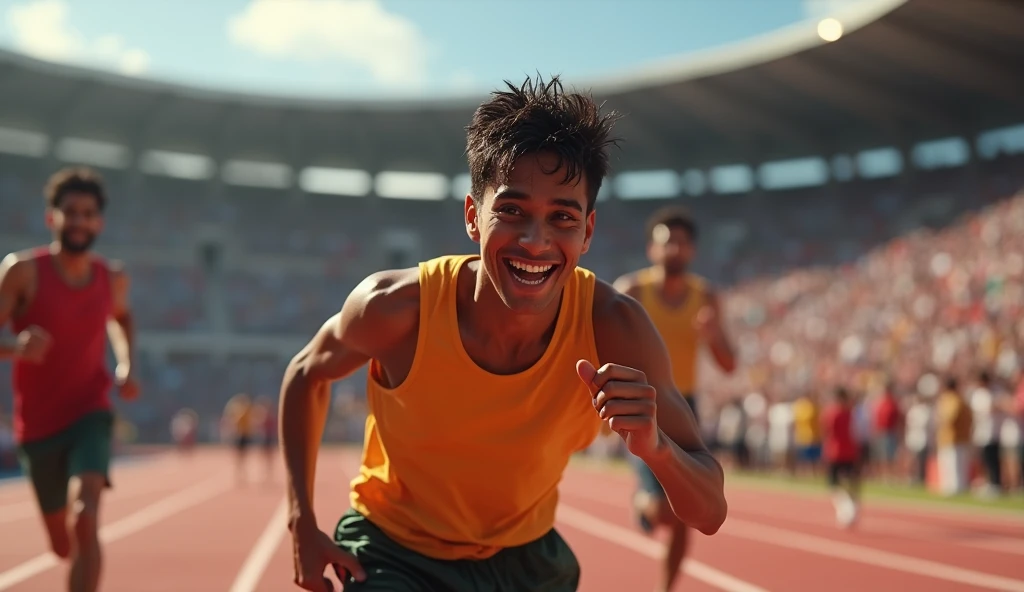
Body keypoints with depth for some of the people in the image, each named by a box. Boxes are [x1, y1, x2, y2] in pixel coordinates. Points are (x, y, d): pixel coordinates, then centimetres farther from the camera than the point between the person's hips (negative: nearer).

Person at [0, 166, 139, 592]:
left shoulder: (113, 278, -1)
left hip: (90, 415, 1)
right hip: (38, 425, 0)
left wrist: (126, 367, 6)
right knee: (63, 545, 15)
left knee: (84, 519, -26)